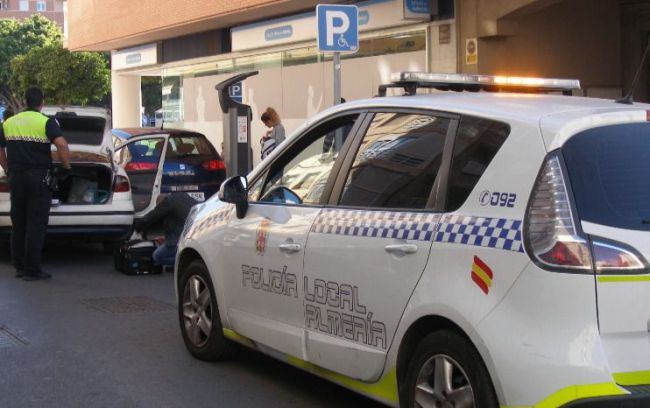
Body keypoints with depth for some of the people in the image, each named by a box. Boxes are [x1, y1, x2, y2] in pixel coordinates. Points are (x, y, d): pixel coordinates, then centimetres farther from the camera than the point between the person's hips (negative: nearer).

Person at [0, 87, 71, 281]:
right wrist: (66, 167, -8)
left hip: (16, 177, 5)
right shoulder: (47, 122, -7)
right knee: (36, 225, -2)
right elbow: (61, 144, -21)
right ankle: (32, 270, -3)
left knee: (18, 224, 14)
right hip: (38, 177, -5)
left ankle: (19, 266, 18)